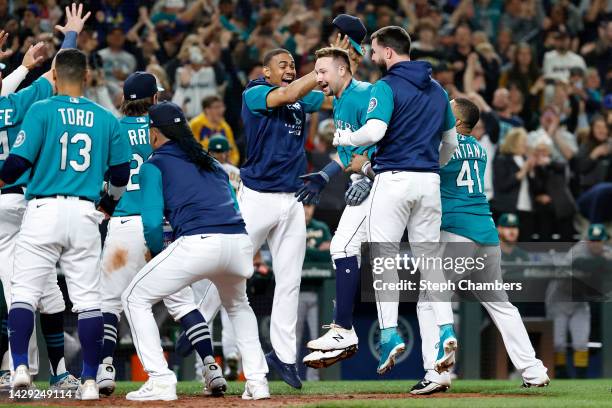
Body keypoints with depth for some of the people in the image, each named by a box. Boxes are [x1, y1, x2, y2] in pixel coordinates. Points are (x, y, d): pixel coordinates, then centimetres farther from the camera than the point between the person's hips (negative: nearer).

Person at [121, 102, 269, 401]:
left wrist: (156, 252, 21)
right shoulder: (211, 163, 29)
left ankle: (160, 380, -1)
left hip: (197, 243, -6)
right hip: (240, 242, 6)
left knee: (135, 298, 11)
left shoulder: (154, 165, 11)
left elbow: (152, 223, 0)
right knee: (237, 305, 35)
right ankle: (257, 380, 21)